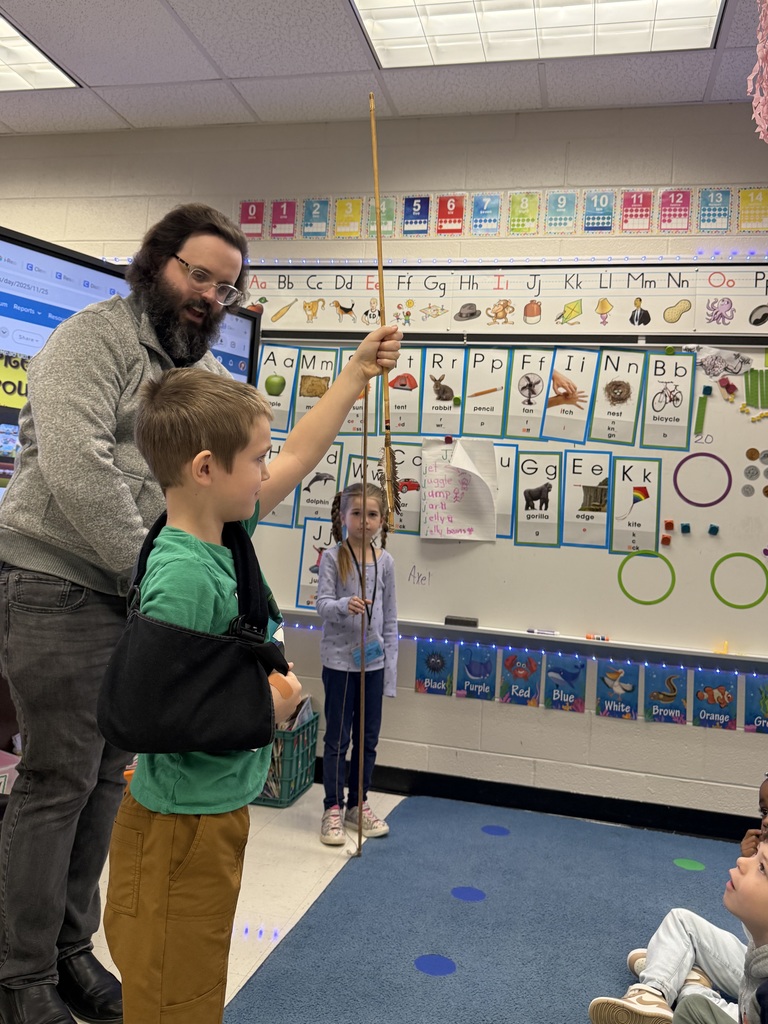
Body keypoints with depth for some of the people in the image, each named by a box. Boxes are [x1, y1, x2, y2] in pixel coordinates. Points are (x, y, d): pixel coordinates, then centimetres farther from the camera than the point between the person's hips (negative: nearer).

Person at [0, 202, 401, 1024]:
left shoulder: (209, 375, 16)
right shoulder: (93, 338, -8)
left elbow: (278, 462, 8)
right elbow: (76, 467, -21)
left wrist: (356, 375, -1)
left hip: (143, 600, 7)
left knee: (105, 779, 14)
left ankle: (70, 952, 31)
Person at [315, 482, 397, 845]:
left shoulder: (385, 561, 2)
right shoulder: (332, 557, -7)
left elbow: (390, 618, 6)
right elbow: (322, 604, -13)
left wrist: (390, 666, 5)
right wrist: (344, 606, -36)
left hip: (373, 661, 4)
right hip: (339, 659, -3)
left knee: (368, 738, 12)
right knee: (337, 738, 6)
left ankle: (358, 804, 30)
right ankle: (332, 809, 20)